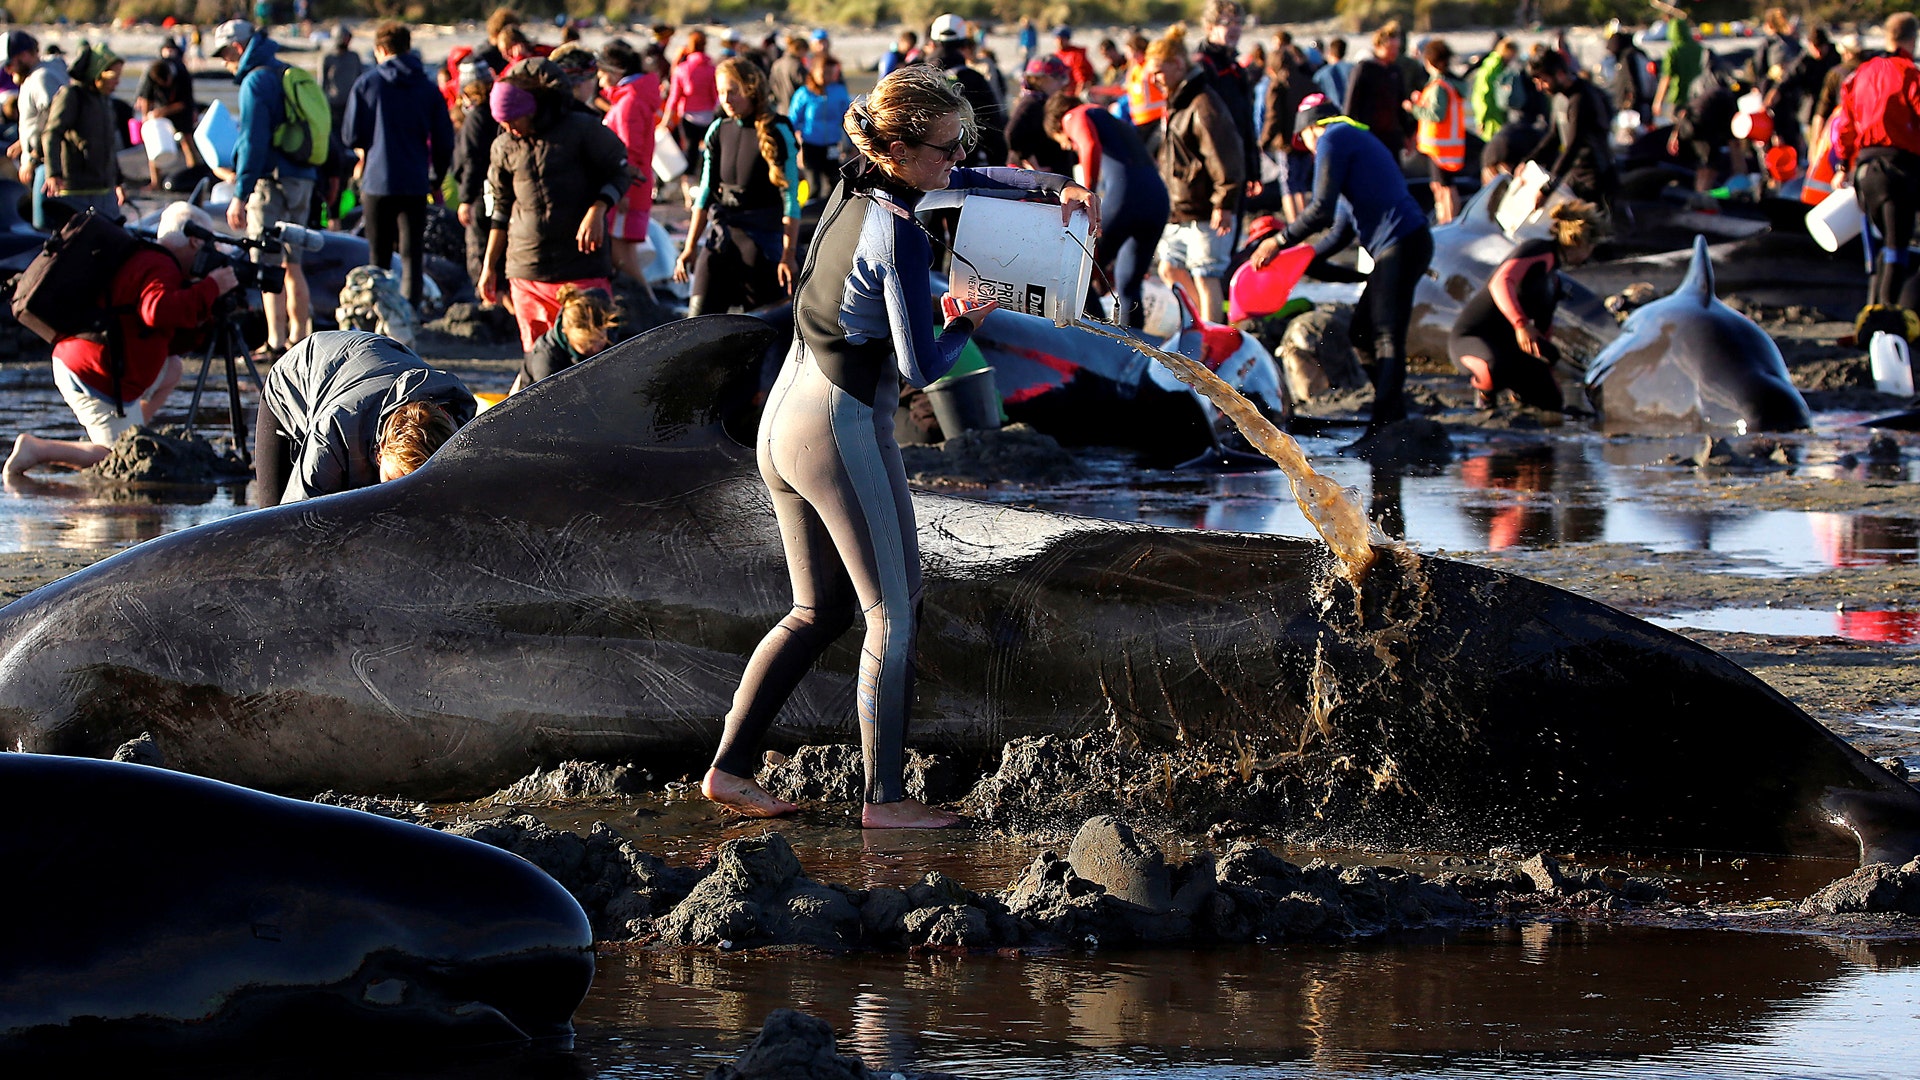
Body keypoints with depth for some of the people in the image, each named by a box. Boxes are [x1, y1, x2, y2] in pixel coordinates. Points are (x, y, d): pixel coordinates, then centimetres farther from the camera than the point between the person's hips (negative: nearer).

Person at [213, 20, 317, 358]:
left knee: (268, 265, -6)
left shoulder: (255, 81, -11)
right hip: (303, 179, 9)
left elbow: (253, 142, -17)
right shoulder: (290, 74, 16)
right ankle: (300, 336, 19)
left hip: (272, 181, -9)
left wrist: (240, 195, -17)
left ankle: (277, 343, -9)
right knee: (291, 263, 16)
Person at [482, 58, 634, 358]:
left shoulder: (582, 129, -5)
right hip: (526, 273, 4)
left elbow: (620, 172, 4)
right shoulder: (505, 147, 8)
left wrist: (597, 211, -13)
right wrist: (489, 266, 20)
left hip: (583, 268, -4)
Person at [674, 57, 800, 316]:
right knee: (699, 314, -7)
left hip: (763, 236, -4)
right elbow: (705, 192, 13)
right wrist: (690, 247, 9)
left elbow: (790, 198, -9)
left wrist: (789, 254, -14)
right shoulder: (718, 131, 8)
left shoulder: (777, 134, -7)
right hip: (721, 235, 4)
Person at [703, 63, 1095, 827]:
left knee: (819, 612, 17)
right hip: (845, 429, -9)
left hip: (783, 420, 9)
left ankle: (729, 767, 13)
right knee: (894, 614, 2)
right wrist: (967, 325, 0)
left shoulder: (853, 187, 6)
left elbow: (972, 181, 21)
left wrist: (1055, 186, 7)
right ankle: (884, 798, 3)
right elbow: (919, 367, -19)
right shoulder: (900, 237, -20)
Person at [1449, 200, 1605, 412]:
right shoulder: (1540, 251, -14)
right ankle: (1482, 386, -8)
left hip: (1506, 344, 8)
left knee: (1553, 402, -3)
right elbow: (1500, 283, -32)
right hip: (1470, 338, -8)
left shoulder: (1554, 277, 16)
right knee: (1496, 368, -42)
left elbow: (1544, 328, 29)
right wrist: (1521, 324, -44)